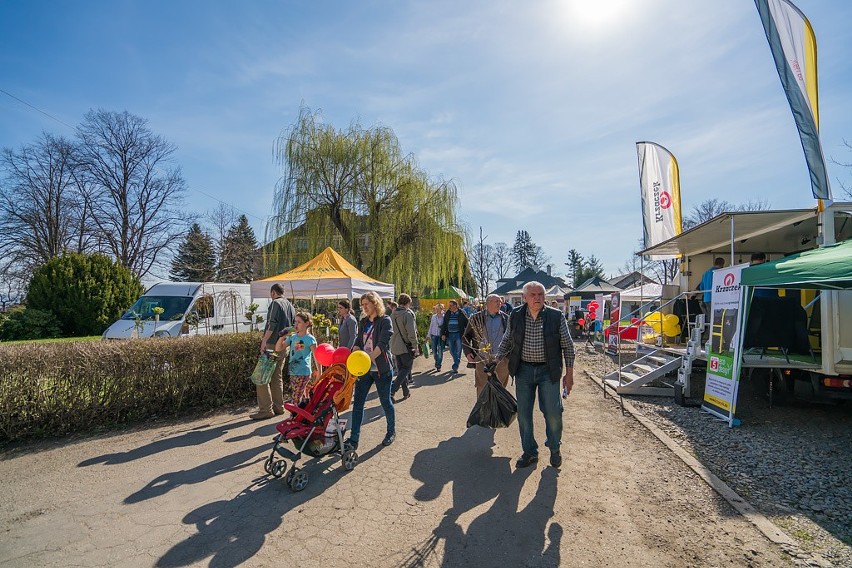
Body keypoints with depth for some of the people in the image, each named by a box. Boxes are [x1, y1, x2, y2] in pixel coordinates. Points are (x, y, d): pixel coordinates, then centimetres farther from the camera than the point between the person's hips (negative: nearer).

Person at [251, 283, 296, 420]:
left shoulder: (275, 303, -8)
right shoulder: (290, 306, 16)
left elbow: (272, 323, -19)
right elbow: (293, 326, 18)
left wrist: (264, 341, -20)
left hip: (272, 345, -8)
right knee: (277, 376, 15)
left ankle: (266, 409, -5)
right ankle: (278, 407, 19)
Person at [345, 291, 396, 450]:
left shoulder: (385, 321, -10)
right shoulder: (363, 322, 10)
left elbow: (382, 344, -21)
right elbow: (358, 342, 5)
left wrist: (368, 358, -34)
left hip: (381, 369, -5)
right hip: (364, 369, 6)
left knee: (385, 401, 10)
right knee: (357, 402, 2)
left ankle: (391, 432, 31)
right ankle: (353, 440, 8)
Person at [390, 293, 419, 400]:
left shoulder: (392, 314, 8)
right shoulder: (407, 314, -15)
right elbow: (411, 332, -19)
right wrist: (415, 346, -10)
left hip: (395, 346, 7)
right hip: (406, 346, -7)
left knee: (400, 369, 15)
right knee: (406, 368, 2)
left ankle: (406, 392, 21)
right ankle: (393, 390, -11)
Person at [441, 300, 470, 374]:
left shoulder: (462, 313, -3)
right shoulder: (447, 314, 7)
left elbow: (467, 323, 1)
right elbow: (444, 325, 10)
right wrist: (443, 334, 2)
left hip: (459, 335, -3)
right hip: (450, 335, 4)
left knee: (458, 351, -3)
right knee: (452, 351, 9)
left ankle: (455, 367, 4)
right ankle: (457, 362, 30)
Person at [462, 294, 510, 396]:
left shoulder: (506, 318, 7)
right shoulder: (476, 318, 5)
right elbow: (466, 337, 11)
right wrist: (468, 352, 0)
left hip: (501, 361, 1)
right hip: (482, 360, -1)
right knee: (482, 390, 2)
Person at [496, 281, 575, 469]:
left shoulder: (556, 317, -8)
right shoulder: (515, 317, -4)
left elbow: (568, 346, 0)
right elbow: (507, 341, 11)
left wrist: (569, 373, -1)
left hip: (548, 371, -2)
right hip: (523, 370, 2)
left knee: (553, 413, 1)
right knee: (523, 413, 8)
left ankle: (554, 448, 30)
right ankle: (530, 452, 27)